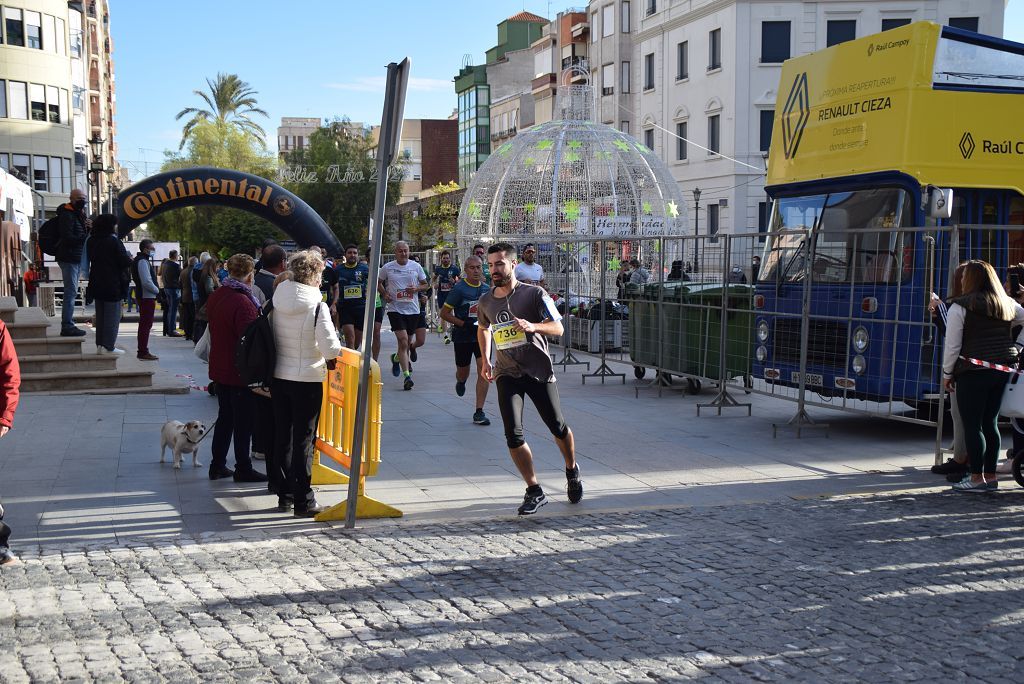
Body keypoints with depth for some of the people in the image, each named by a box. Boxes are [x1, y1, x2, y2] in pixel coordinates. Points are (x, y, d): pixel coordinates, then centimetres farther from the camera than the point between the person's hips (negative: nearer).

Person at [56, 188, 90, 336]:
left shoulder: (79, 213, 18)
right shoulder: (67, 215, -13)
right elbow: (68, 238, -22)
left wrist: (88, 227, -3)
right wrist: (86, 236, -15)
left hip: (76, 258, 10)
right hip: (69, 257, -10)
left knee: (71, 291, 13)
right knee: (71, 291, -12)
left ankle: (68, 325, 20)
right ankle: (67, 326, -12)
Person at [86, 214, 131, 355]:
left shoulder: (92, 241, 6)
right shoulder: (114, 241, -14)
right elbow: (124, 261, -14)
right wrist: (129, 258, 6)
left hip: (96, 284, 7)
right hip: (113, 284, -7)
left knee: (100, 315, 14)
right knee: (113, 315, -1)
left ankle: (100, 344, 15)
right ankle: (108, 346, -4)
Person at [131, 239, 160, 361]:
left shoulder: (141, 260, 18)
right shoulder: (143, 261, -16)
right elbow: (147, 281, -22)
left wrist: (155, 289, 12)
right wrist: (157, 290, -8)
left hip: (144, 297, 11)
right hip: (147, 296, -11)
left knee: (144, 324, 14)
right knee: (146, 324, -9)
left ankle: (142, 351, 20)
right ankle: (143, 352, -8)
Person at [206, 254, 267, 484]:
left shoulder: (215, 297, 5)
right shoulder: (243, 302, -23)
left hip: (220, 370, 8)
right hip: (240, 372, -8)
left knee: (225, 417, 18)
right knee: (244, 422, 3)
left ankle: (217, 465, 24)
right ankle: (243, 469, 11)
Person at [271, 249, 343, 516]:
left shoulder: (278, 302, 1)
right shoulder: (317, 306, -17)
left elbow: (270, 339, 9)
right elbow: (331, 348, -21)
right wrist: (338, 347, 0)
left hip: (278, 376, 6)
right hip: (307, 379, -5)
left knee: (282, 436, 15)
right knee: (304, 440, 2)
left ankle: (284, 494, 25)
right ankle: (303, 501, 5)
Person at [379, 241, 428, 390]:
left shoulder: (416, 266, 4)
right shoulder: (387, 268, 1)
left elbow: (426, 284, 12)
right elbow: (379, 283, 15)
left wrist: (416, 289, -9)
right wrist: (385, 294, -3)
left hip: (413, 310, 3)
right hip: (395, 309, -3)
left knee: (420, 341, 10)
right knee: (403, 341, -14)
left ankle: (397, 358, 41)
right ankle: (407, 375, -13)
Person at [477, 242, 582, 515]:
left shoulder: (535, 294, -9)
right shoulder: (486, 301, 5)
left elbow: (558, 328, -14)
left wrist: (532, 326, -32)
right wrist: (485, 360, 14)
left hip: (539, 372, -2)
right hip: (507, 375, 2)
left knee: (558, 427, 8)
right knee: (513, 434, -12)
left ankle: (572, 472, 37)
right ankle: (535, 492, -1)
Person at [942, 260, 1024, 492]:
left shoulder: (960, 307, -7)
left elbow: (952, 345, -8)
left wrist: (947, 373, 1)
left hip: (973, 371, -6)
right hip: (1003, 369, 6)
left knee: (972, 425, -2)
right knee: (990, 422, 13)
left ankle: (977, 477, -2)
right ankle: (991, 476, 16)